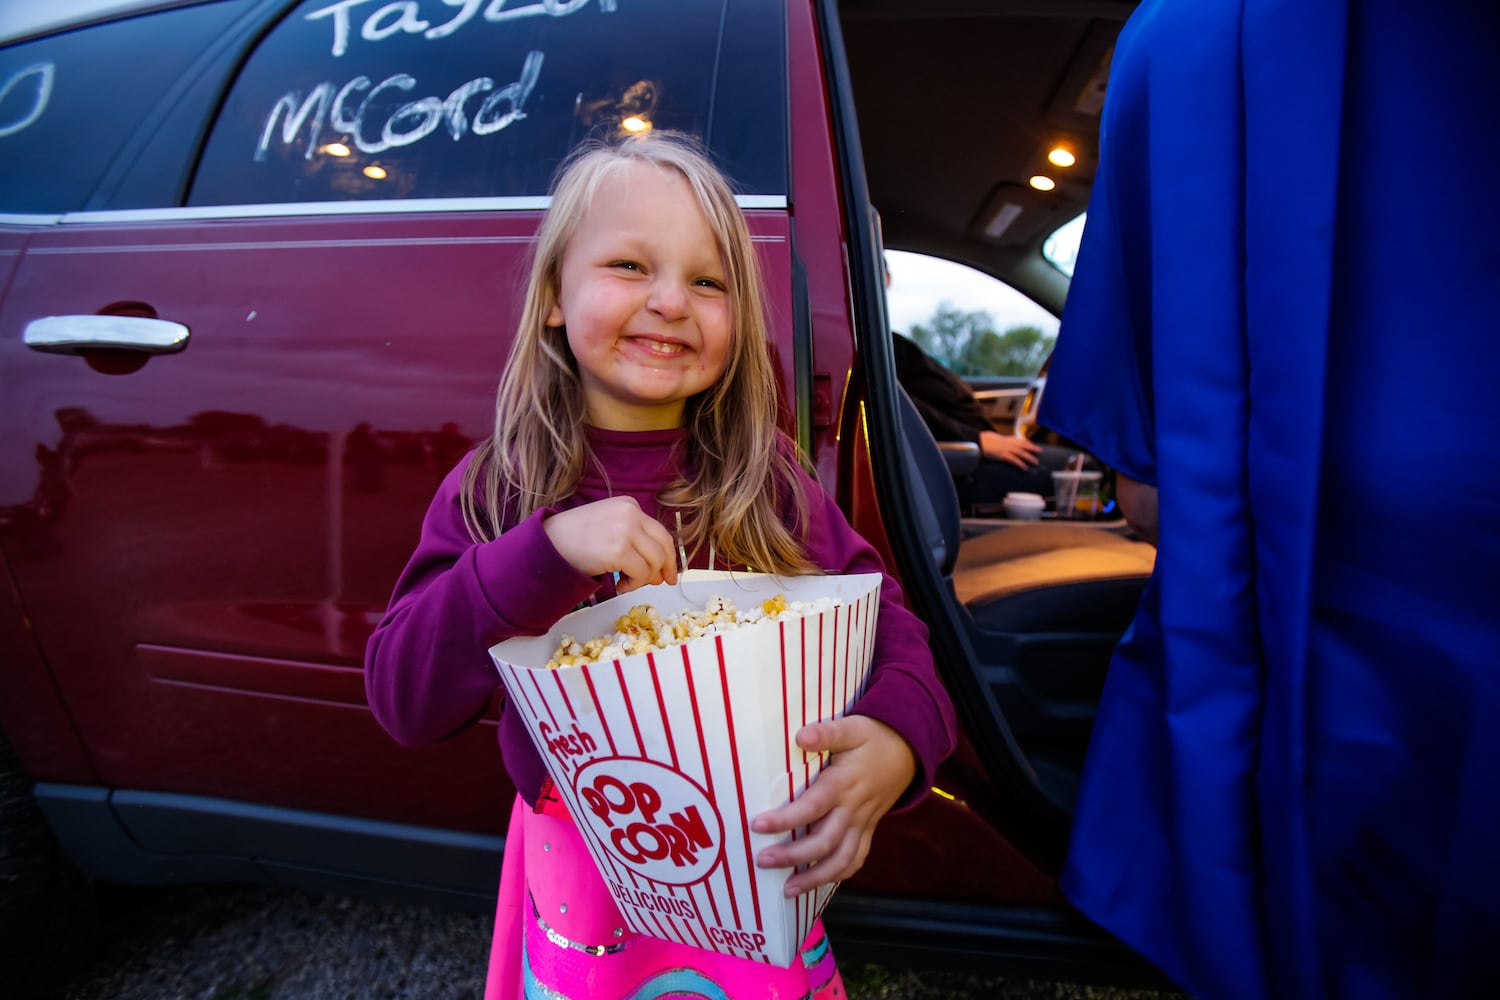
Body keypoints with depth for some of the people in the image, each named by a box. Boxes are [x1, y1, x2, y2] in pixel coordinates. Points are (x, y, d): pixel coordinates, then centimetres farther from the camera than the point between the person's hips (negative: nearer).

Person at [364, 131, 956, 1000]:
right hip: (581, 884, 0)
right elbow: (402, 699, -17)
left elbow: (886, 619, -11)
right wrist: (547, 551, -32)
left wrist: (899, 739, -33)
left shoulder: (770, 483, -10)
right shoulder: (495, 492, -11)